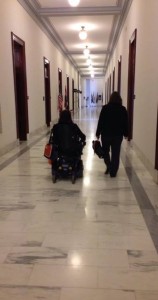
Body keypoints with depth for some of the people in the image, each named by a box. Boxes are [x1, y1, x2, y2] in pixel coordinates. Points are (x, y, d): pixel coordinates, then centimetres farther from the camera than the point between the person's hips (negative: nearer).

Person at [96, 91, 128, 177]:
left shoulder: (105, 108, -6)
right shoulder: (123, 109, -2)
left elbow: (100, 121, -6)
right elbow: (125, 123, 2)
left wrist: (98, 133, 2)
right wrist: (125, 134, 13)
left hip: (106, 133, -1)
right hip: (118, 134, 1)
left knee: (105, 151, 20)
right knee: (115, 153, 7)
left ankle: (109, 167, 14)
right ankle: (113, 172, 10)